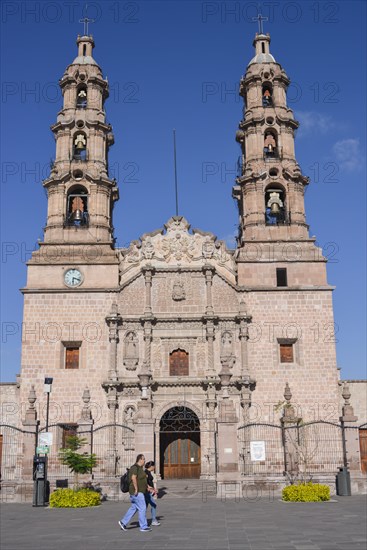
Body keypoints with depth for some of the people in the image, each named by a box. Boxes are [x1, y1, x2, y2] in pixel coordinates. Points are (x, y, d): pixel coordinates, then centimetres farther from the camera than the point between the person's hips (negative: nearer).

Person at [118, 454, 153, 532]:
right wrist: (136, 489, -26)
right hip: (137, 492, -11)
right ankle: (143, 527, -1)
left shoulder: (140, 468, 16)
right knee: (142, 508, -6)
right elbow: (133, 478, -26)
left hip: (139, 491, 11)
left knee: (134, 508, 15)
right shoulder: (135, 467, -16)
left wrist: (147, 487, 15)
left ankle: (123, 522, 21)